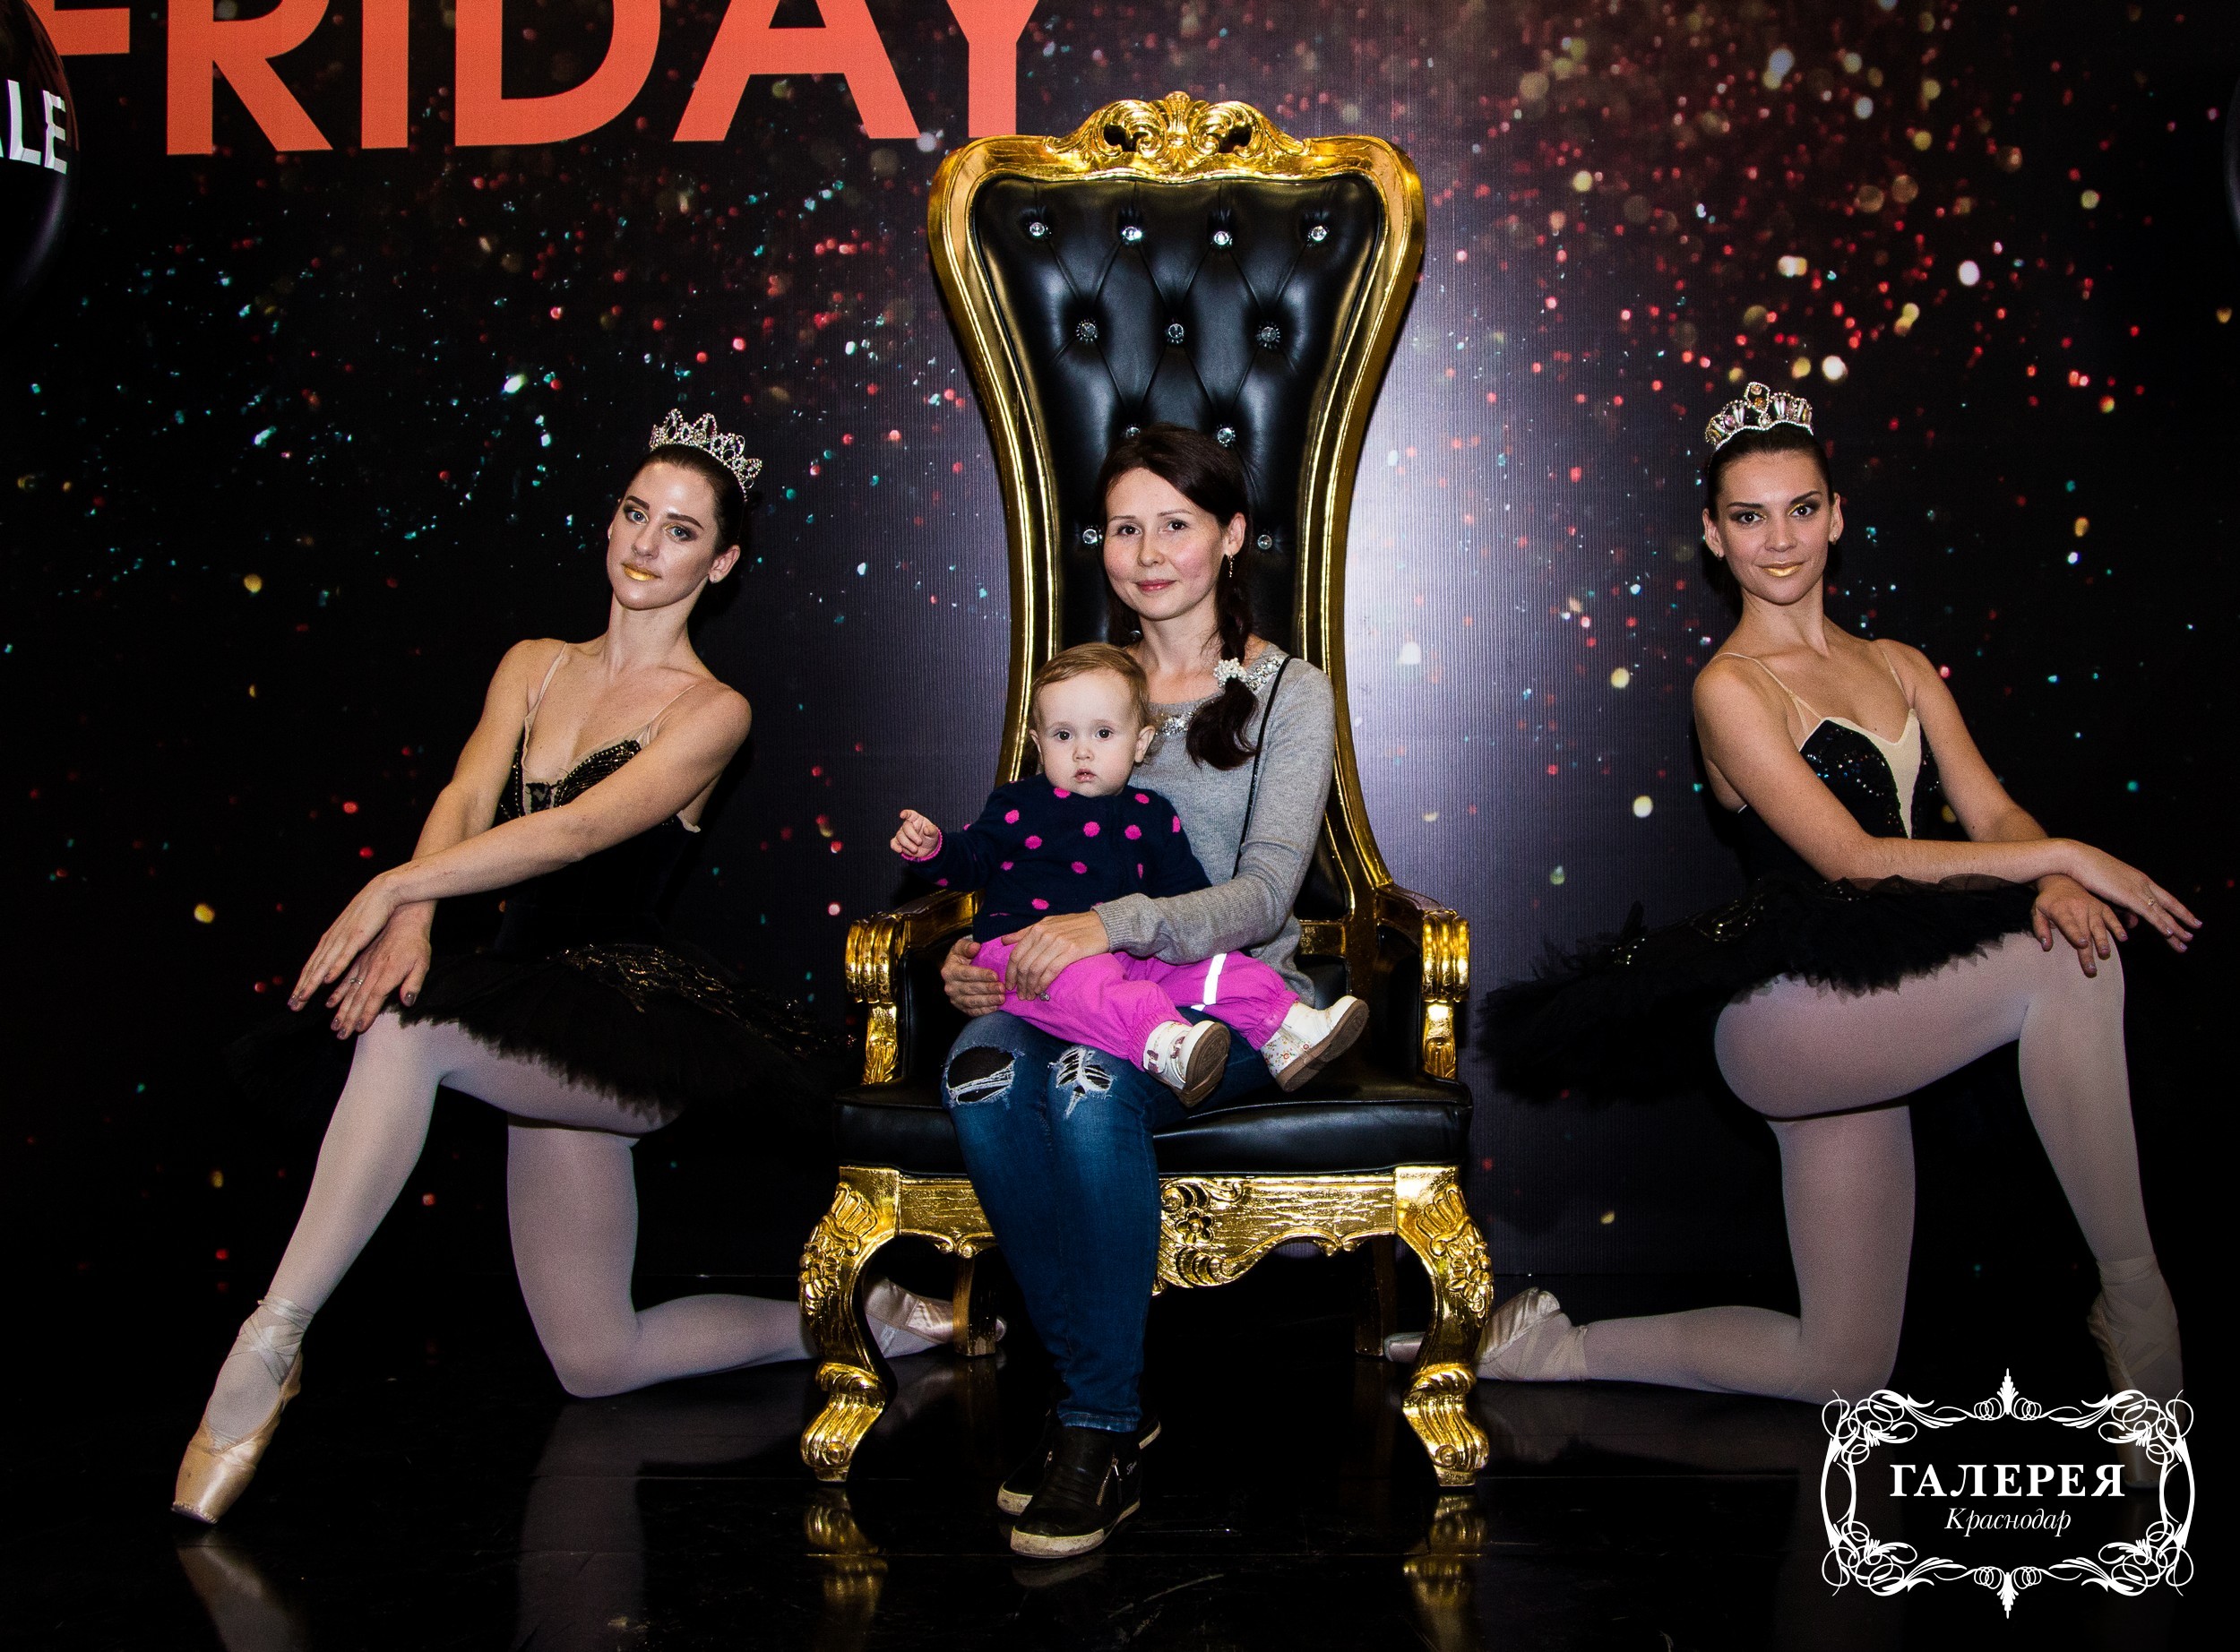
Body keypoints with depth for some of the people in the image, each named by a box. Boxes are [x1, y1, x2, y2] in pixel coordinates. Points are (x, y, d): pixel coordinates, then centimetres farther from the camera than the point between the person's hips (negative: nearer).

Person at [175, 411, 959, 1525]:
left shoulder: (710, 711, -3)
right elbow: (465, 799, -3)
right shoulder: (533, 666, 13)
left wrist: (392, 889, -28)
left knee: (407, 1033, -34)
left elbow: (581, 829, -19)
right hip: (538, 1028, 6)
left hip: (629, 1008, -6)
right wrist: (412, 914, -25)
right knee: (597, 1363, 7)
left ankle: (274, 1338, -25)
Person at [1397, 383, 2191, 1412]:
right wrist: (2063, 857, -16)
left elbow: (1992, 812, 6)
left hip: (1874, 1025, 7)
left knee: (1846, 1371, 6)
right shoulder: (1733, 689, -7)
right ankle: (2134, 1296, -12)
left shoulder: (1899, 666, 15)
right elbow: (1852, 857, -15)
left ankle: (1556, 1348, 20)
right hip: (1778, 1015, -7)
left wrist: (2052, 885, -17)